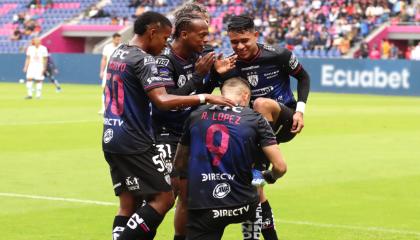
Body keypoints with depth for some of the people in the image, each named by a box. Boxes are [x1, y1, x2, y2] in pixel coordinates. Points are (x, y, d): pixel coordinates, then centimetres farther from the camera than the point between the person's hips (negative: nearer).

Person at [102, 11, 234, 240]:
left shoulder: (118, 53, 13)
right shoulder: (143, 60, -14)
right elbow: (162, 100, -26)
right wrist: (204, 98, -23)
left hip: (111, 138, 9)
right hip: (134, 143, -9)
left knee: (129, 204, 11)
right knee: (163, 198, -4)